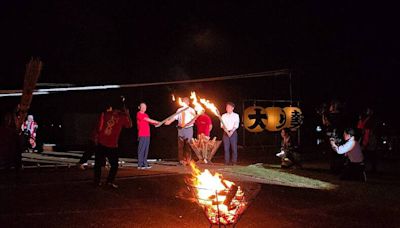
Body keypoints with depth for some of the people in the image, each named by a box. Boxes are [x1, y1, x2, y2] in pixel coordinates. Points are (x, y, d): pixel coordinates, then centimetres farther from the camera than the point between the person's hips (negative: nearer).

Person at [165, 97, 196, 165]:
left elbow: (193, 120, -9)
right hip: (180, 129, 3)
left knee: (188, 145, 2)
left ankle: (188, 160, 9)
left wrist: (187, 124, -26)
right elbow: (174, 117, 0)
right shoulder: (179, 110, 9)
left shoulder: (191, 110, 0)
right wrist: (169, 121, -18)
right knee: (180, 145, 3)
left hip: (188, 129, -3)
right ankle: (181, 160, 9)